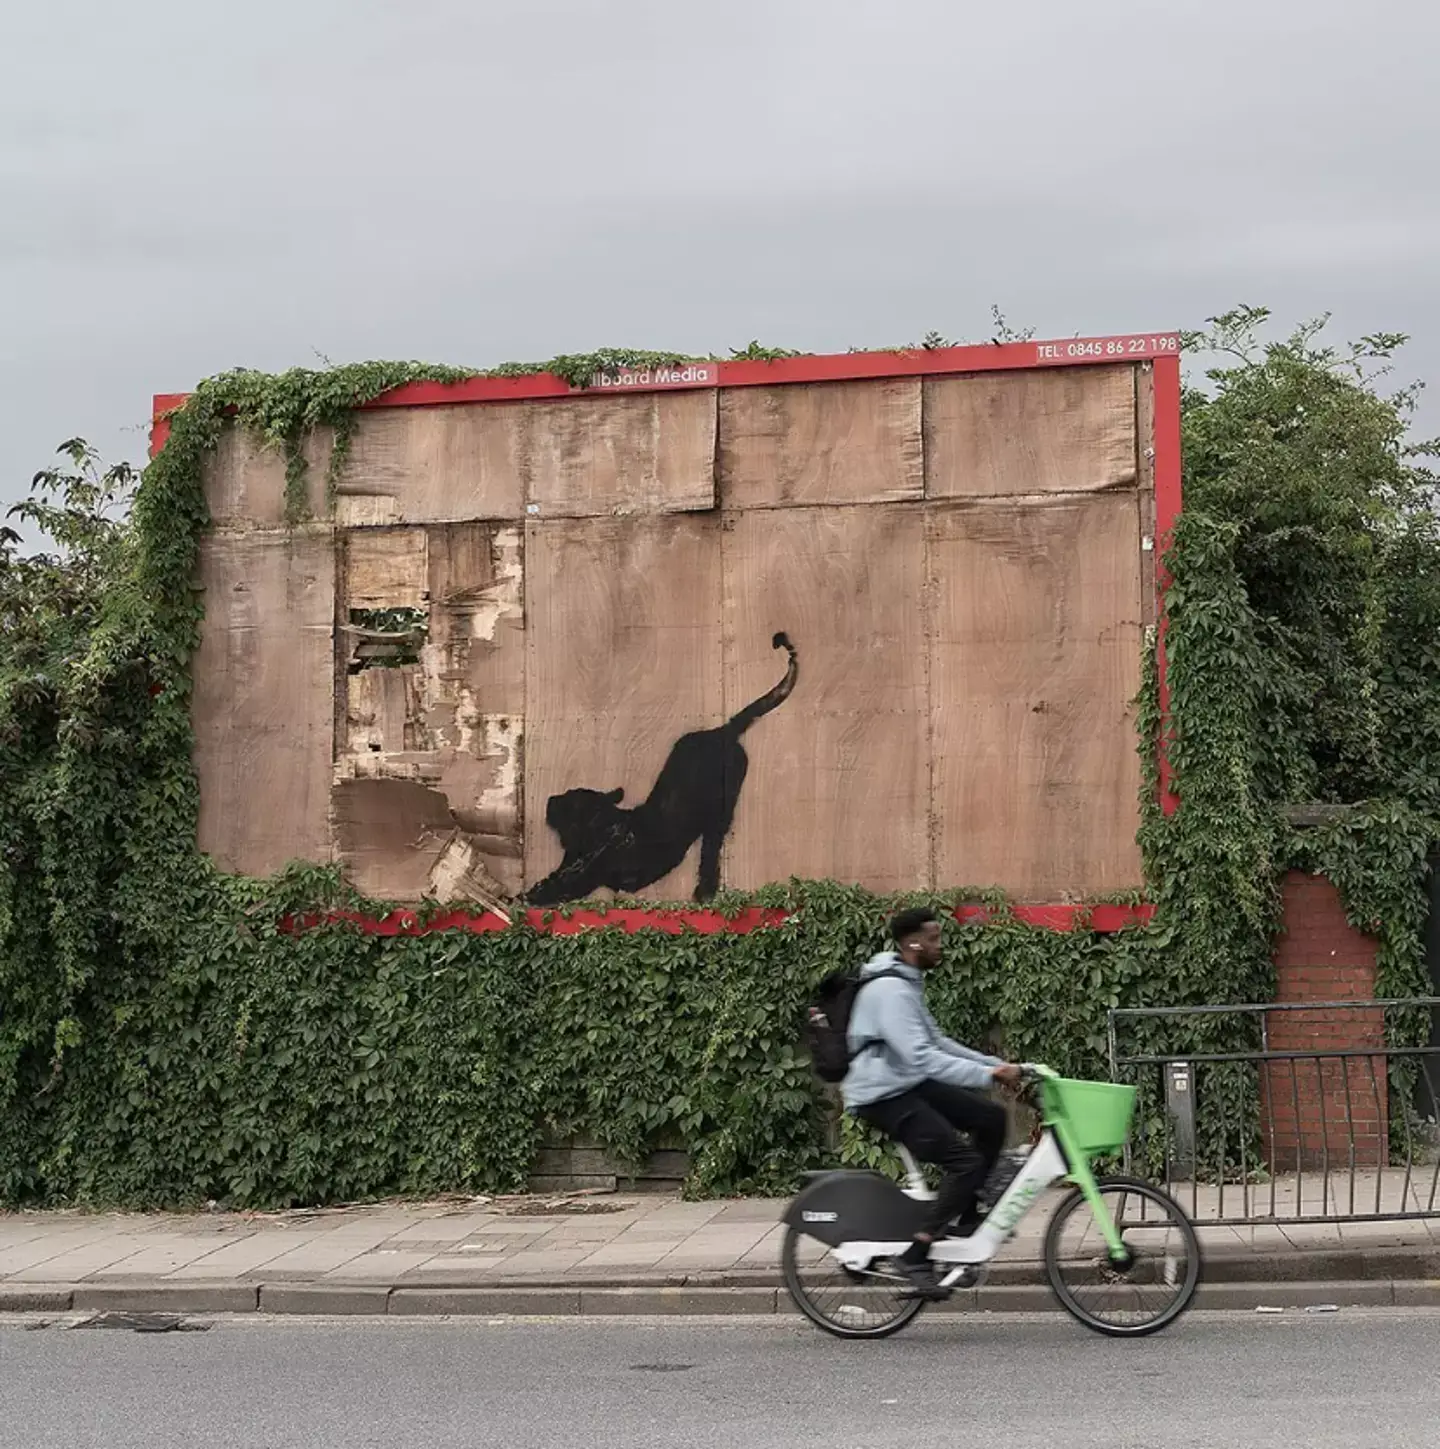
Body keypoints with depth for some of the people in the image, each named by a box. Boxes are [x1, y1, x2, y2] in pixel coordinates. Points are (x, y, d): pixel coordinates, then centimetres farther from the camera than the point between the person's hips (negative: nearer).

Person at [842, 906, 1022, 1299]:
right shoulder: (890, 990, -22)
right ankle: (916, 1256, -11)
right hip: (883, 1096, -10)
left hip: (910, 1084, 10)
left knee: (990, 1117, 4)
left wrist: (997, 1064, 10)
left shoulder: (908, 983, 11)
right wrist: (988, 1074, -29)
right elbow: (921, 1058, -30)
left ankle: (966, 1217, 13)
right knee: (966, 1162, -17)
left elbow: (936, 1042, 18)